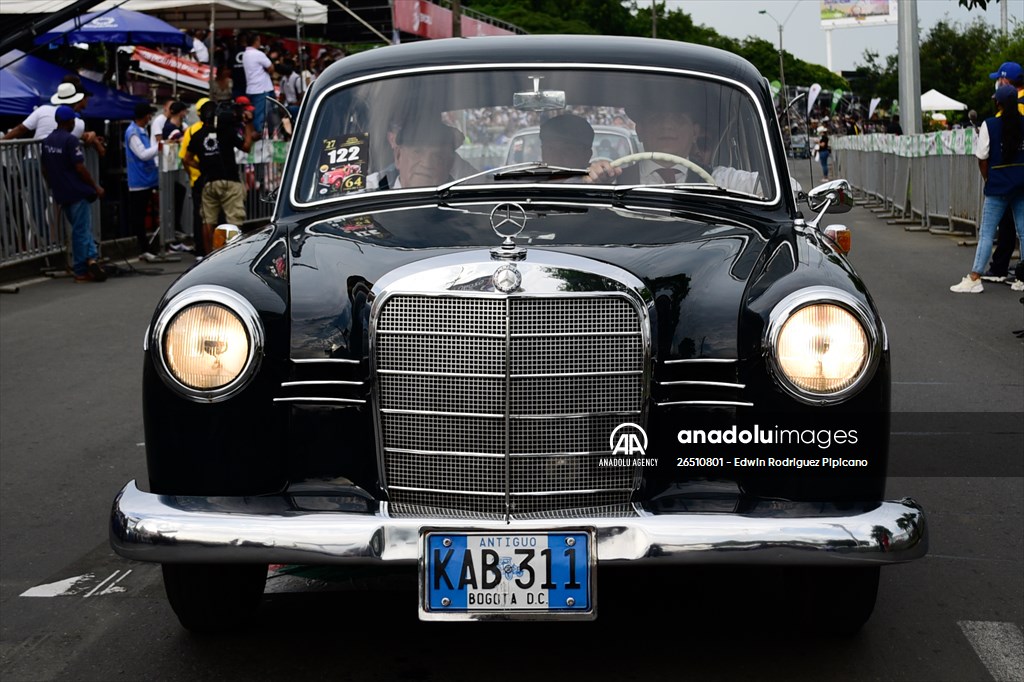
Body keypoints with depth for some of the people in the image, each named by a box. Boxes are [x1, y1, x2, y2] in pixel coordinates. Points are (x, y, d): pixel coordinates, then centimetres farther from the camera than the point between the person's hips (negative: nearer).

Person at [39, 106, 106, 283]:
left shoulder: (47, 141, 9)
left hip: (61, 194, 7)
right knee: (82, 230, -2)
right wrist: (95, 187, -9)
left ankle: (90, 257, 2)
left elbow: (45, 169, 16)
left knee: (80, 229, 12)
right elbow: (80, 168, -17)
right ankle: (86, 265, -6)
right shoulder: (70, 140, -14)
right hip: (77, 192, -7)